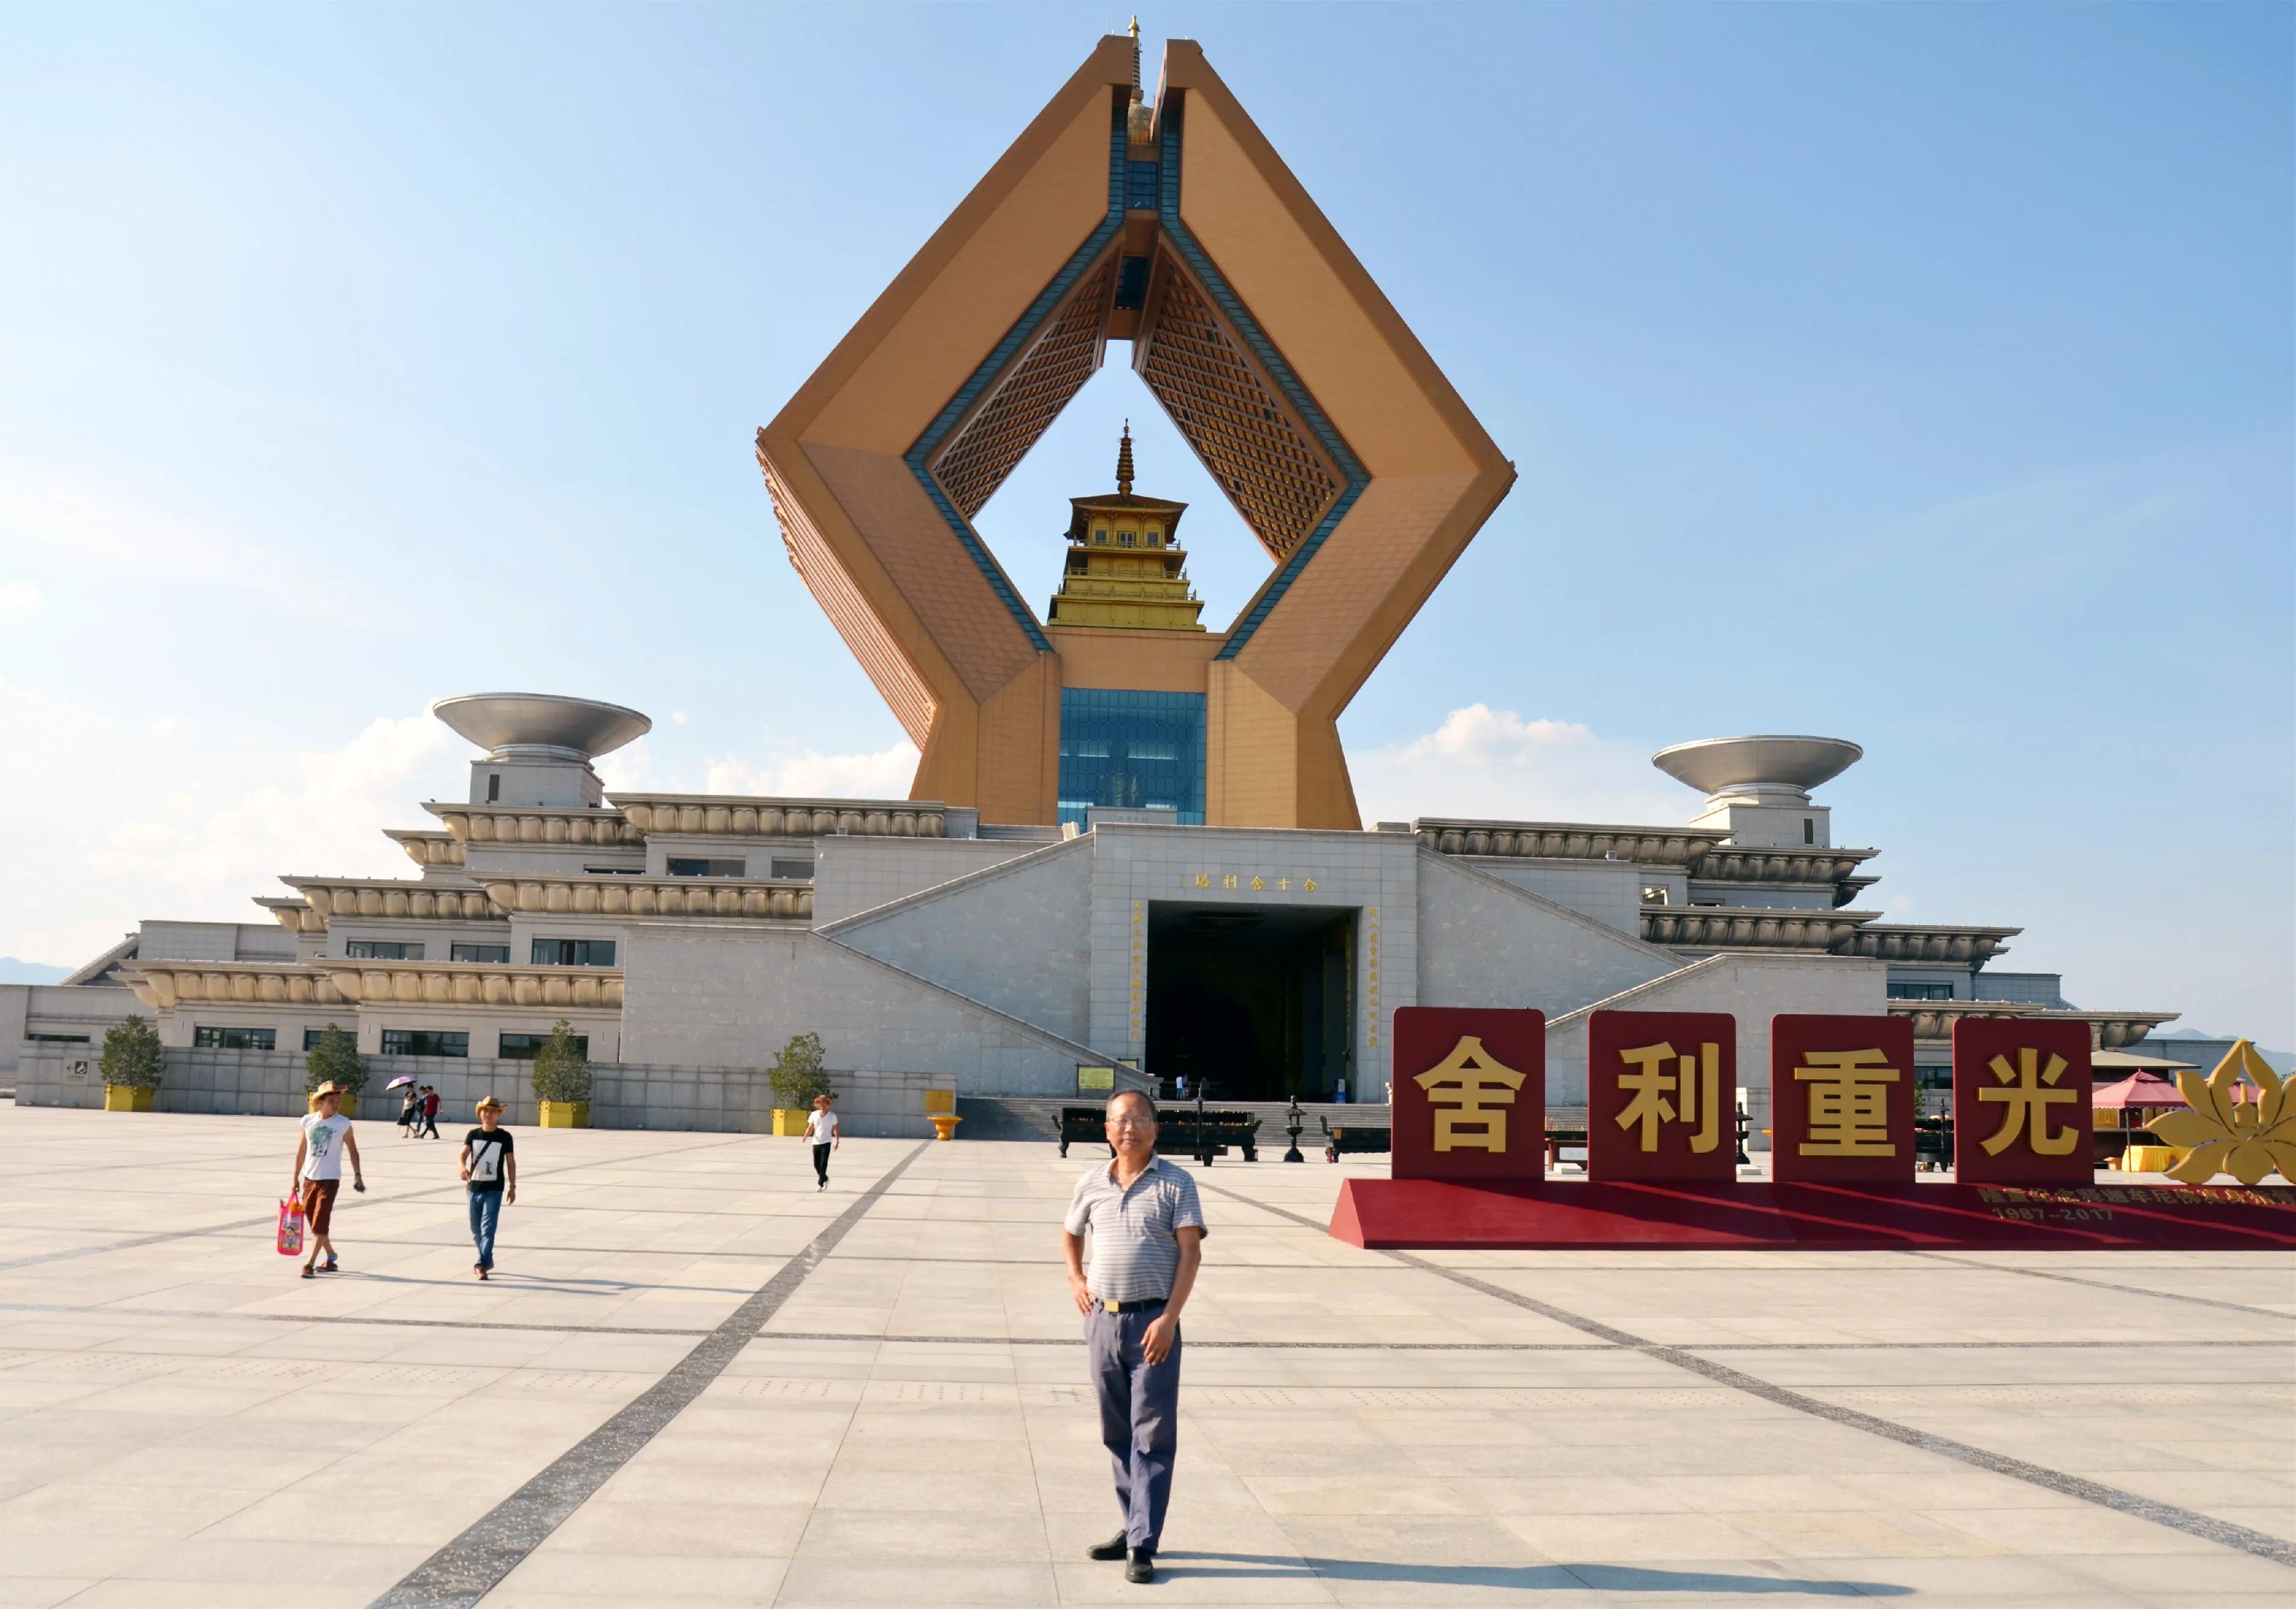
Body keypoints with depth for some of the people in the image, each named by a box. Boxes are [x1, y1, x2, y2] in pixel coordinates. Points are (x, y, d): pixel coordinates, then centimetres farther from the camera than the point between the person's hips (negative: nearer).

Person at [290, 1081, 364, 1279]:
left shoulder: (343, 1124, -9)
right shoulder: (308, 1121, -1)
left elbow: (352, 1150, 1)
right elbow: (302, 1150, 9)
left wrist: (357, 1175, -3)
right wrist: (296, 1177, 12)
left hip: (330, 1179, -4)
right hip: (309, 1177, 4)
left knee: (320, 1222, -9)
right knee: (312, 1221, 12)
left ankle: (311, 1263, -6)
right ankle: (331, 1257, 27)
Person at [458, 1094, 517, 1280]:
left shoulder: (504, 1137, -2)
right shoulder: (473, 1134, 3)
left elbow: (511, 1162, 3)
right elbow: (464, 1153, -11)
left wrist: (512, 1186, 4)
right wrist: (463, 1167, -33)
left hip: (494, 1190, -4)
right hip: (474, 1187, 4)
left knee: (488, 1228, -13)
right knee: (476, 1229, 13)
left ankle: (481, 1265, -14)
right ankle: (487, 1259, 32)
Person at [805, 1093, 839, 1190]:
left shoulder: (832, 1116, -2)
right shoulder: (814, 1114, 0)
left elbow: (835, 1129, 7)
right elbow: (810, 1128, 0)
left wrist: (837, 1141, 4)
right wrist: (806, 1136, -18)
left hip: (826, 1143, -3)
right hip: (816, 1142, 3)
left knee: (823, 1164, -13)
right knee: (816, 1165, 8)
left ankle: (820, 1184, -9)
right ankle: (825, 1179, 32)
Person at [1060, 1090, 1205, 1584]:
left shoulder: (1175, 1183, -5)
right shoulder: (1091, 1184, 7)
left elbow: (1190, 1252, -9)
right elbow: (1070, 1235, 26)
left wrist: (1169, 1319, -16)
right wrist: (1076, 1280, 11)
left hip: (1153, 1323, -5)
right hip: (1103, 1320, 5)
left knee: (1152, 1437, -2)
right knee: (1116, 1434, 14)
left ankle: (1142, 1546, 1)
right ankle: (1133, 1526, 28)